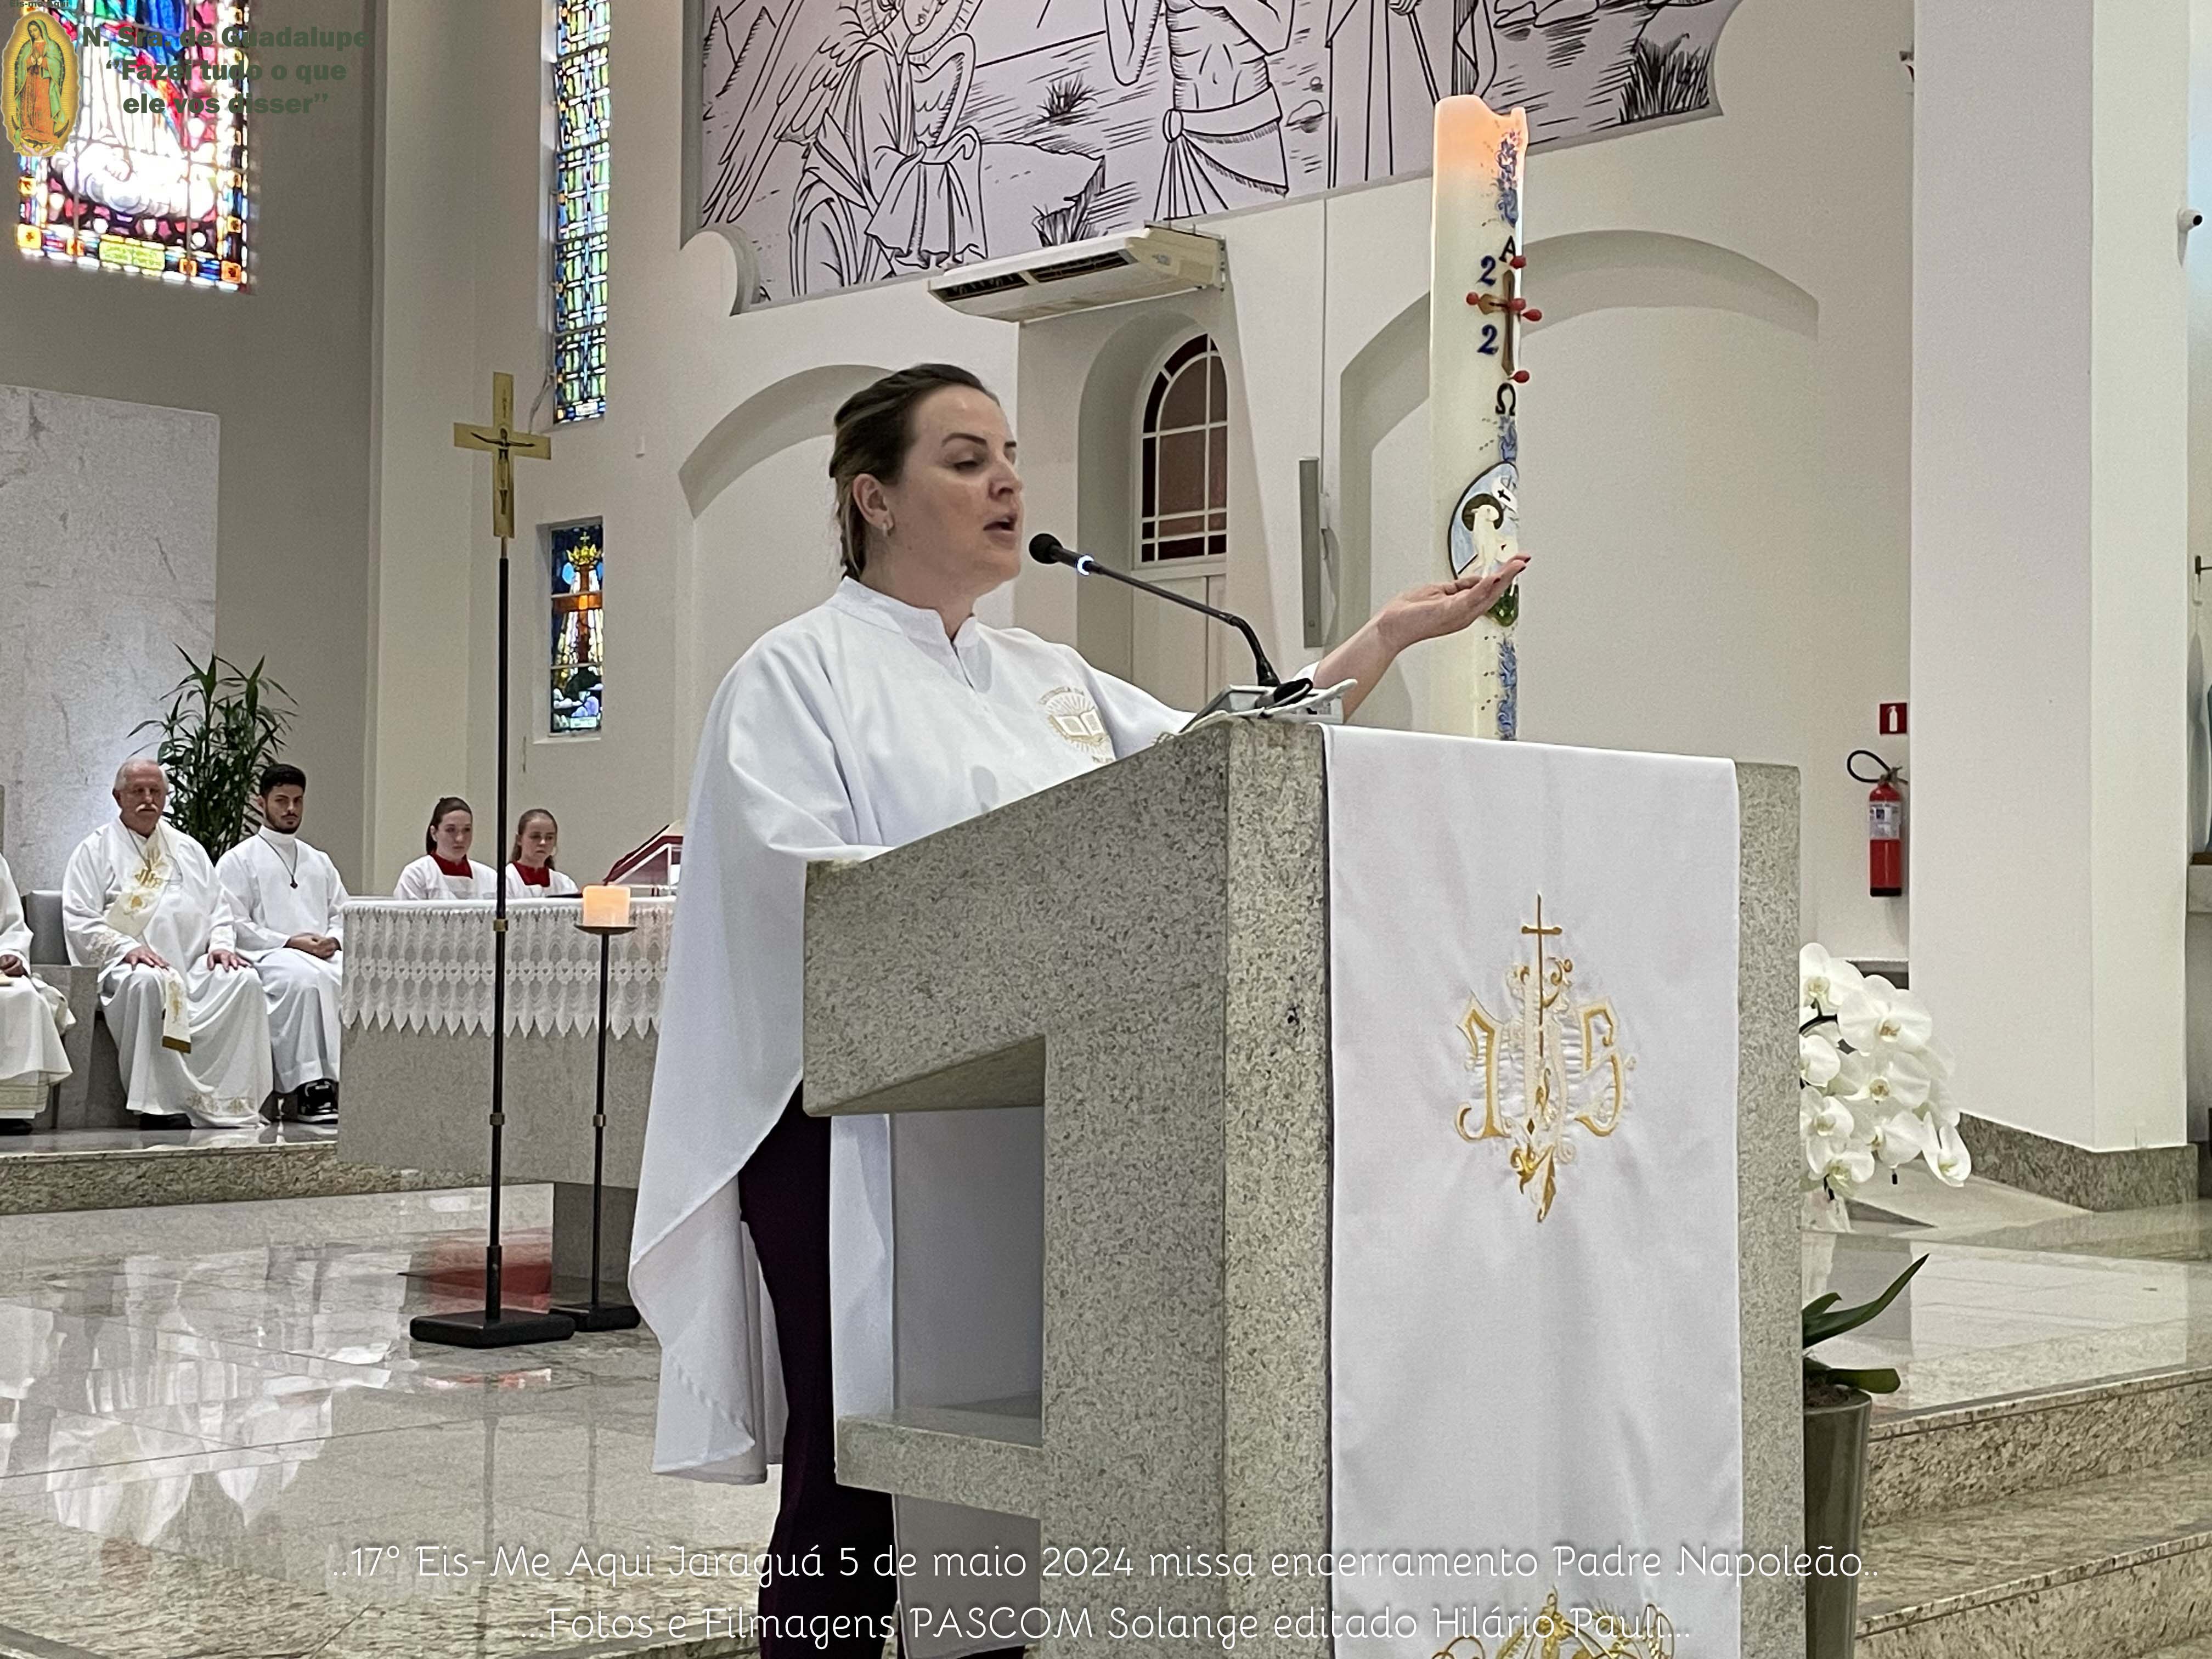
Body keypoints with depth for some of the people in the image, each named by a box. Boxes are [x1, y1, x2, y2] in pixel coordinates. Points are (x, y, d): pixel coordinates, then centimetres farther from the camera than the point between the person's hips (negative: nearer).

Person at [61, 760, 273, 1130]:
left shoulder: (189, 849, 26)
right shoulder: (96, 850, 12)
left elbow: (219, 909, 24)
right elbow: (79, 922, 2)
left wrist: (221, 943, 2)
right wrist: (127, 948, -15)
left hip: (196, 965, 4)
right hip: (128, 963, -4)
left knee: (245, 982, -26)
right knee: (150, 984, -39)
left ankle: (228, 1105, -29)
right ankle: (159, 1106, -37)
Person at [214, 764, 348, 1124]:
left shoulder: (319, 862, 28)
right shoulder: (238, 861, 11)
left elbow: (343, 914, 24)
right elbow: (234, 925, -1)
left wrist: (334, 939, -1)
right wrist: (290, 942, -11)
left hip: (323, 956, 5)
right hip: (266, 956, -5)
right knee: (304, 977, -40)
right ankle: (309, 1090, -41)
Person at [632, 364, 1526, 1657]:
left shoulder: (1049, 678, 20)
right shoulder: (802, 670, 0)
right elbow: (797, 876, -13)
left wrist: (1389, 637, 9)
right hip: (868, 1128, -6)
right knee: (857, 1498, -5)